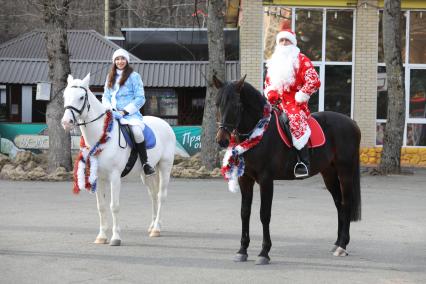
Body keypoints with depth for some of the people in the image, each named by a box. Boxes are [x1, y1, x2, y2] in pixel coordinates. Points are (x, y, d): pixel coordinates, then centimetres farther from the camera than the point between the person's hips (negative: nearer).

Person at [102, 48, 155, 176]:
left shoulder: (134, 76, 2)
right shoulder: (110, 77, 17)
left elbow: (140, 98, -4)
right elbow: (105, 96, 16)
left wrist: (124, 112, -11)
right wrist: (110, 109, -5)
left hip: (130, 113, -5)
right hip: (113, 113, 5)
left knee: (136, 131, -34)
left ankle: (145, 163, -24)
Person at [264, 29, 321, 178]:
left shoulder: (301, 60, 2)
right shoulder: (274, 62, 21)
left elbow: (314, 81, -7)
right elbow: (268, 83, 27)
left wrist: (300, 97, -12)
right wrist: (270, 95, 5)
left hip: (295, 103, -7)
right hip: (276, 103, 7)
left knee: (296, 121, -35)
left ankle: (303, 162, -39)